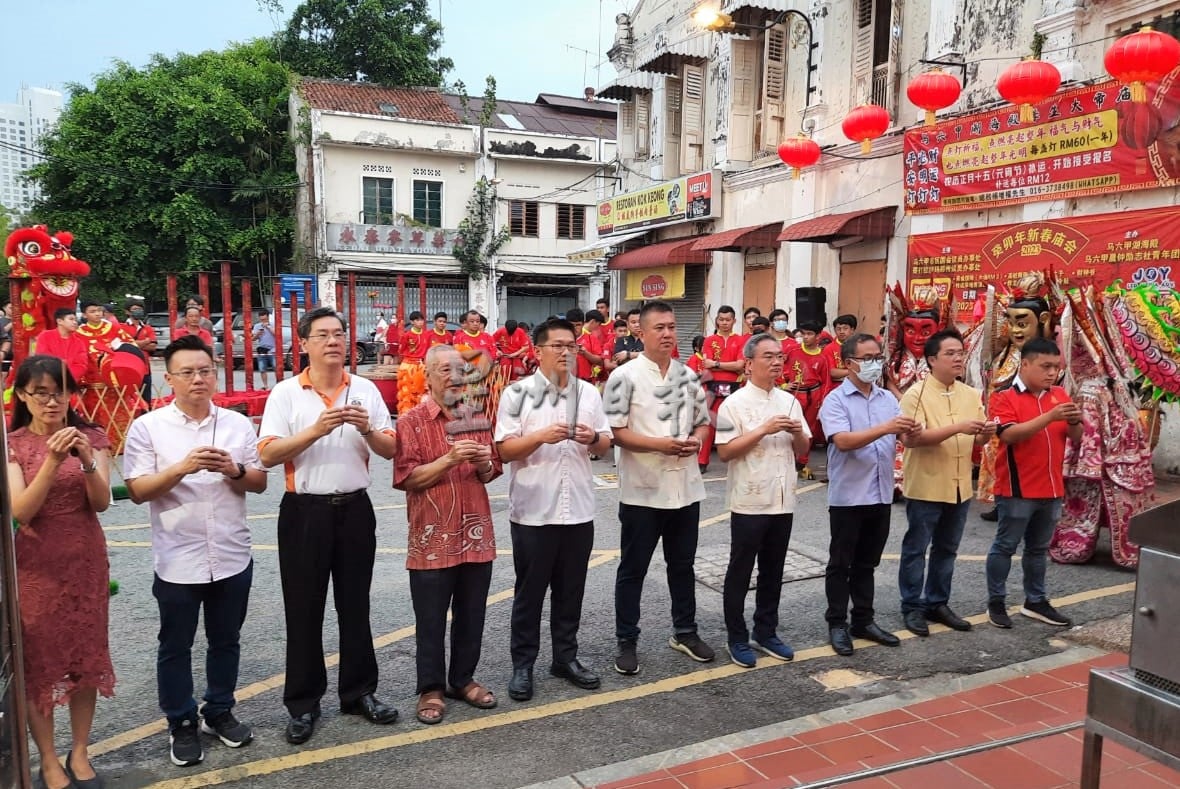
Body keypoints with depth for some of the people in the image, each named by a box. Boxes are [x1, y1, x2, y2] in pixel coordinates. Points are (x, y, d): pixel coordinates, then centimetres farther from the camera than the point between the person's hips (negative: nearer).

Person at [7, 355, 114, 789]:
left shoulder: (92, 437, 0)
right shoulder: (13, 445, -4)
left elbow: (101, 502, -9)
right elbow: (20, 511, -14)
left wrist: (87, 460, -27)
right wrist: (52, 463, -28)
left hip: (86, 562, 2)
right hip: (34, 566, -2)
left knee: (86, 655, 8)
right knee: (38, 660, 4)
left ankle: (79, 753, 23)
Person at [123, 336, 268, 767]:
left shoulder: (238, 424, 2)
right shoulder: (147, 427, -5)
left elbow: (260, 483, 4)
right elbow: (137, 491, -9)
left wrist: (234, 470, -17)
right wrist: (182, 469, -24)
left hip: (232, 557, 2)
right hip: (177, 562, -2)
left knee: (226, 641, 16)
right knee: (175, 647, 11)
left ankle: (219, 712, 34)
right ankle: (181, 724, 29)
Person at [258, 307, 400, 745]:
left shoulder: (366, 390, 4)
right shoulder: (286, 392, -4)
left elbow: (390, 450, 4)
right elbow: (268, 455, -11)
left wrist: (367, 430, -16)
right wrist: (316, 430, -23)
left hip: (355, 508, 2)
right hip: (305, 510, -2)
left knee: (355, 605, 13)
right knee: (304, 610, 7)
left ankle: (359, 691, 27)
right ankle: (303, 704, 21)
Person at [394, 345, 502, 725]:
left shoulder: (476, 418, 9)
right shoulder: (411, 421, -7)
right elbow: (406, 478, -13)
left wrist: (484, 463, -9)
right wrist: (449, 459, -24)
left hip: (476, 534, 5)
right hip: (432, 539, -5)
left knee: (471, 617, 14)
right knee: (431, 622, 7)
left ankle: (463, 679, 31)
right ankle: (431, 689, 22)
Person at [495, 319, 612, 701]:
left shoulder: (589, 392, 6)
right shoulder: (517, 393, -5)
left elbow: (605, 444, 9)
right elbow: (505, 450, -9)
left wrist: (593, 438, -13)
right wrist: (541, 436, -23)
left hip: (578, 508, 4)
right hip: (533, 510, -3)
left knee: (570, 590, 14)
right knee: (529, 591, 8)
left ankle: (565, 657, 29)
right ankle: (523, 664, 20)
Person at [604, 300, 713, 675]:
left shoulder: (688, 375, 8)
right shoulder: (625, 376, -9)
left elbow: (703, 421, 14)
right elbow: (614, 431, -13)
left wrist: (696, 440, -8)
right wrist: (658, 444, -22)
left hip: (686, 488, 5)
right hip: (642, 491, -5)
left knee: (682, 565, 18)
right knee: (633, 569, 7)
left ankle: (685, 632, 34)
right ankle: (627, 641, 20)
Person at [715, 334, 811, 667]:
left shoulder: (789, 401, 8)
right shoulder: (734, 403, -8)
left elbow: (803, 449, 14)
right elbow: (725, 451, -14)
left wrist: (798, 433, -8)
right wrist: (764, 430, -20)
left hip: (783, 500, 6)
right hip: (749, 501, -5)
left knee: (773, 571, 15)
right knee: (740, 572, 6)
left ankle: (766, 632, 28)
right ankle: (737, 638, 18)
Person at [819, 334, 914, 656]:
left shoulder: (888, 398, 9)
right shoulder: (835, 400, -10)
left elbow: (903, 436, 4)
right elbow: (843, 441, -23)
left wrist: (911, 431, -19)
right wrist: (885, 428, -32)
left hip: (881, 495, 6)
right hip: (848, 496, -5)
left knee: (867, 563, 16)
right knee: (841, 564, 6)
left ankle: (863, 621, 26)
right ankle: (837, 624, 16)